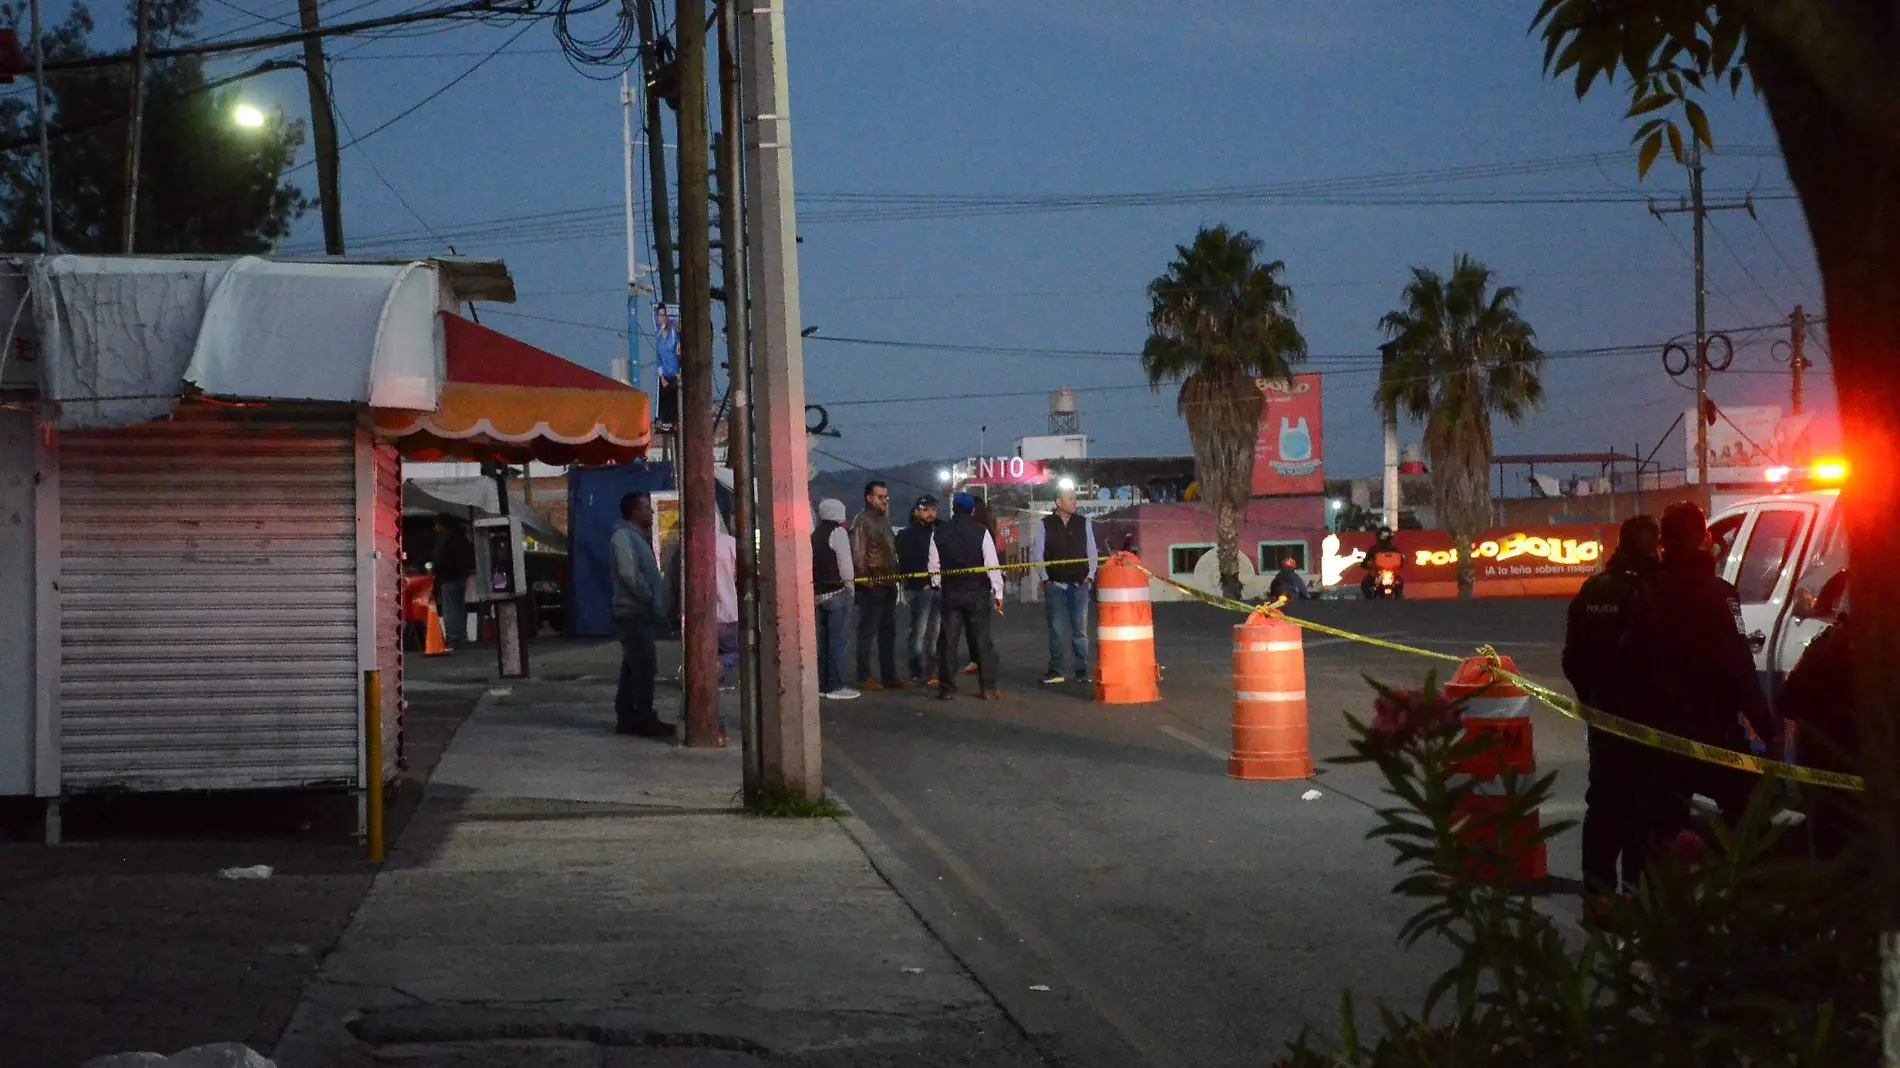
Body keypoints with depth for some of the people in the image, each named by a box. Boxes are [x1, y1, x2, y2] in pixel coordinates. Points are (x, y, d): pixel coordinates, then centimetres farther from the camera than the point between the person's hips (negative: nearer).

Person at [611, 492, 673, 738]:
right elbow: (629, 574, -20)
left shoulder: (639, 537, 20)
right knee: (645, 667, -11)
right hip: (634, 614, -10)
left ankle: (626, 718, 13)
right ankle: (645, 719, -11)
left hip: (642, 614, 10)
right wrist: (651, 599, -15)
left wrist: (657, 602, 10)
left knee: (633, 668, 11)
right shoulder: (624, 537, -11)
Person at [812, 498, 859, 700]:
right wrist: (849, 583, -2)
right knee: (840, 639, -6)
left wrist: (816, 587, 13)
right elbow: (845, 562, -13)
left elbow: (812, 562, 13)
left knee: (823, 639, 12)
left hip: (819, 592, 8)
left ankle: (822, 684, 15)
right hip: (837, 591, -8)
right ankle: (835, 686, -9)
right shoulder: (838, 532, -9)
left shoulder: (816, 534, 13)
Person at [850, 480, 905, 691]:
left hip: (888, 584, 9)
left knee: (888, 632, 11)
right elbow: (858, 554, -15)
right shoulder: (862, 521, -9)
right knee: (867, 632, -4)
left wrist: (895, 575, 13)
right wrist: (866, 578, -19)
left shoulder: (883, 520, 17)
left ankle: (889, 675, 16)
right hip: (872, 586, -9)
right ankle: (865, 677, -1)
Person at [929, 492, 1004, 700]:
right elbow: (992, 565, -8)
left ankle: (946, 688, 6)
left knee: (948, 642, 6)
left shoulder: (938, 533, 0)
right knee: (982, 640, 4)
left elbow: (934, 567, 2)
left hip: (950, 594, 2)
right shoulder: (981, 532, -7)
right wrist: (998, 593, -2)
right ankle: (989, 688, 3)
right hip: (977, 593, -2)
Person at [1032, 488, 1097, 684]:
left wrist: (1089, 576, 2)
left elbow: (1092, 552, 11)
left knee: (1080, 630, 1)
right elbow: (1036, 554, 3)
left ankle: (1082, 671, 7)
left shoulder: (1084, 523, 6)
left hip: (1080, 585, 1)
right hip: (1054, 585, -1)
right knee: (1056, 631, 2)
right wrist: (1045, 579, -2)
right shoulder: (1044, 525, 0)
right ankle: (1055, 672, 8)